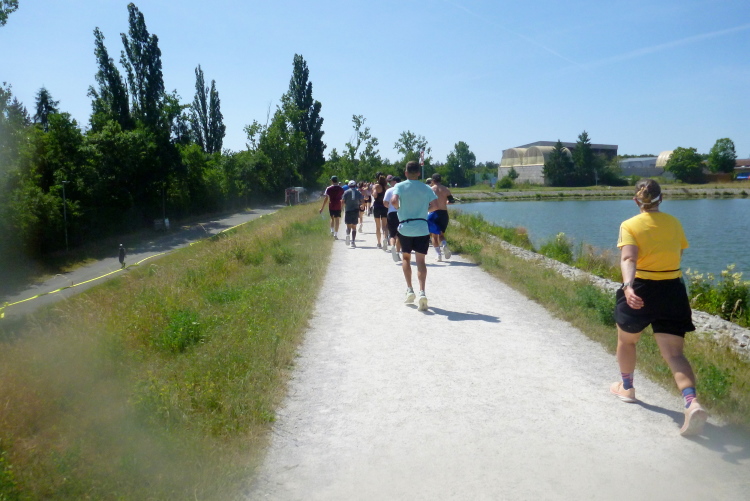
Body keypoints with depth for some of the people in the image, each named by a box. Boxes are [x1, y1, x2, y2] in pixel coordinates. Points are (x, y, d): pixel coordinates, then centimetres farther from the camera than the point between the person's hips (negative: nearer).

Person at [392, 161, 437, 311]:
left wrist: (399, 209, 1)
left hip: (405, 227, 0)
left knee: (406, 257, 18)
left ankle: (409, 290, 10)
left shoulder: (400, 186, -2)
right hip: (422, 228, 1)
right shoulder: (426, 188, 5)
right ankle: (422, 292, -15)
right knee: (420, 260, 1)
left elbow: (393, 201, -19)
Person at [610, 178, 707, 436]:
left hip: (640, 290, -3)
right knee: (674, 354, 2)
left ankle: (626, 388, 39)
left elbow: (628, 259, -24)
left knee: (626, 340, 23)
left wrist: (628, 287, -37)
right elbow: (678, 256, 14)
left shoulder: (630, 226, -7)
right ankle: (692, 403, -20)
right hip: (672, 291, 3)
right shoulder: (674, 223, 6)